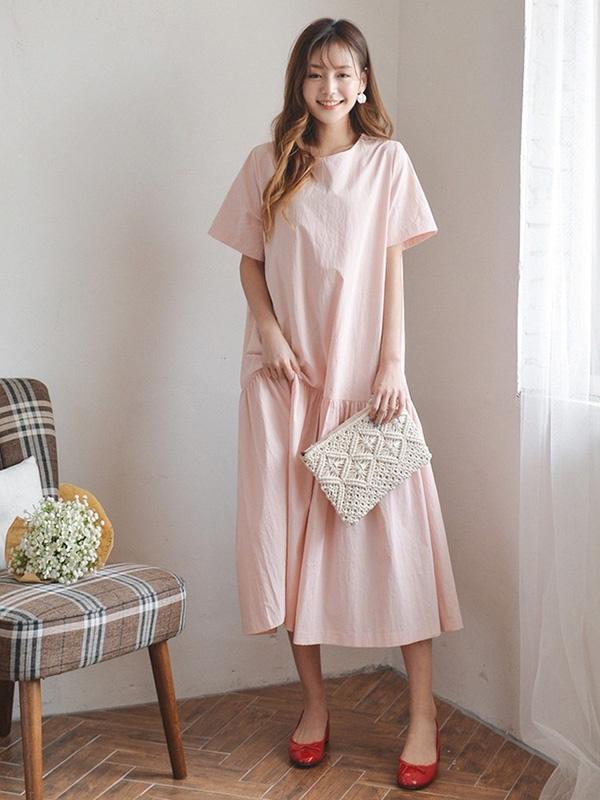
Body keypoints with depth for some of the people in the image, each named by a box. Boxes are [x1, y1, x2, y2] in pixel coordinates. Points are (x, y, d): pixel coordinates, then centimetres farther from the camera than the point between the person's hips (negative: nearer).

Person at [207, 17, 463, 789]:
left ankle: (422, 711, 6)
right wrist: (269, 330, -8)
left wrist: (392, 362, -7)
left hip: (363, 369, -2)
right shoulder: (268, 163, 8)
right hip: (287, 374, 2)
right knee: (290, 529, 4)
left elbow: (393, 267, 1)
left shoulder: (386, 161, 4)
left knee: (392, 524, -4)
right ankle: (313, 700, 19)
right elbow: (250, 261, 9)